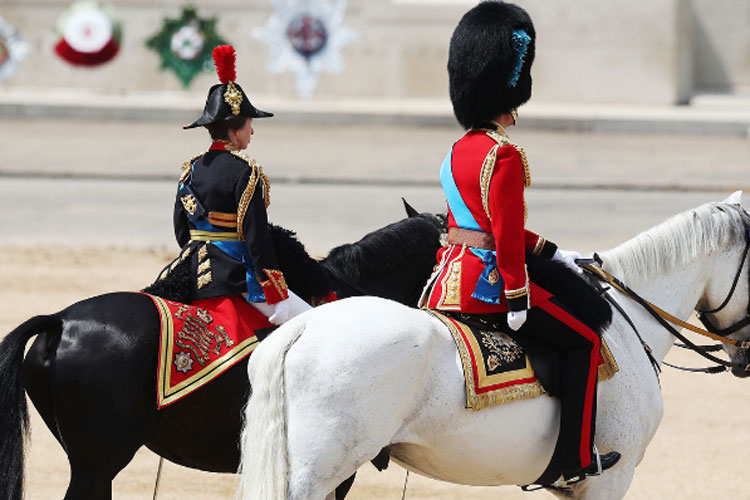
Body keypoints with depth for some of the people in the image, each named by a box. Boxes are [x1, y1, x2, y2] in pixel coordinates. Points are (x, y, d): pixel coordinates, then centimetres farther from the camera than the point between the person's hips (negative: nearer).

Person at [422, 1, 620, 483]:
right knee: (585, 341, 3)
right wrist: (516, 297, -17)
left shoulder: (459, 151, 14)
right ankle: (578, 459, 0)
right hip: (487, 285, -9)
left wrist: (552, 252, 23)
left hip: (448, 281, 9)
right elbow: (507, 234, -19)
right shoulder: (505, 156, -15)